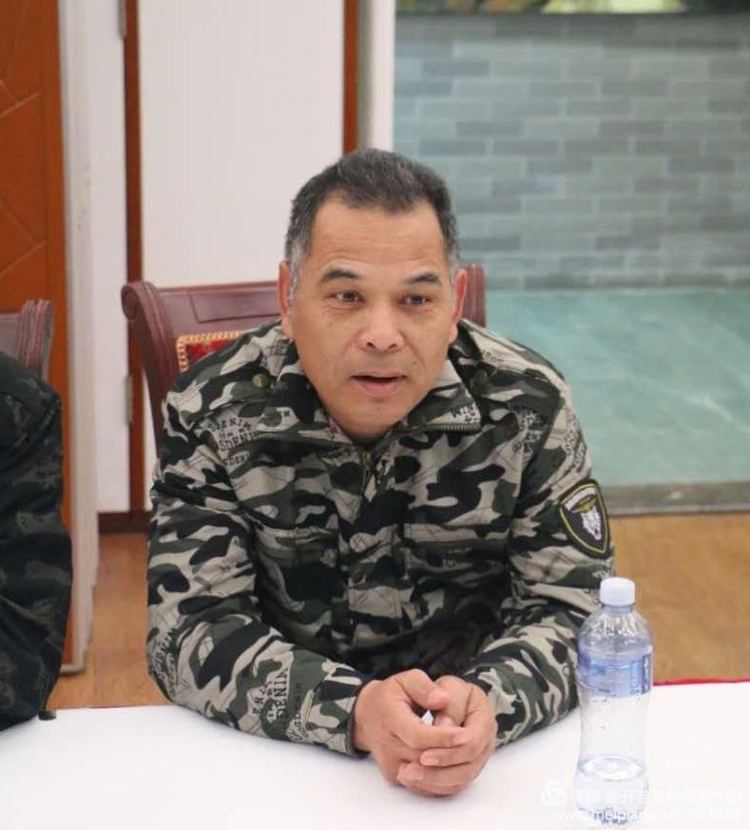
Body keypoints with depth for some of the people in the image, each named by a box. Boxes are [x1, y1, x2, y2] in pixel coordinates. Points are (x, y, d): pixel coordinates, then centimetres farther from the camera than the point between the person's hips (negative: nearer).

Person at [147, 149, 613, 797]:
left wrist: (488, 703, -29)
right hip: (272, 756, -1)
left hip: (479, 769, 2)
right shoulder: (213, 414, -11)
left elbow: (572, 610, -8)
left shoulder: (527, 408, -9)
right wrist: (354, 709, -30)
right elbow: (191, 631, -14)